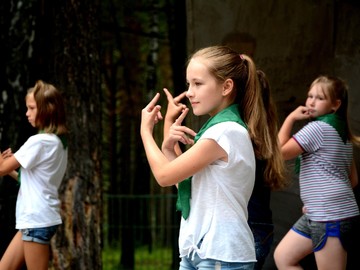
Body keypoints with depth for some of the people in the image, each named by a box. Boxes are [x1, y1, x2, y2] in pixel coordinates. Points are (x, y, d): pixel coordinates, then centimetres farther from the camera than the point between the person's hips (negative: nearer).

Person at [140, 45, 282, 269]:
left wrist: (146, 131, 3)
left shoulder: (225, 131, -16)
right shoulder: (219, 128, 14)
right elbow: (183, 181, 17)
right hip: (198, 251, 10)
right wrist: (169, 146, 2)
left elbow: (165, 175, -11)